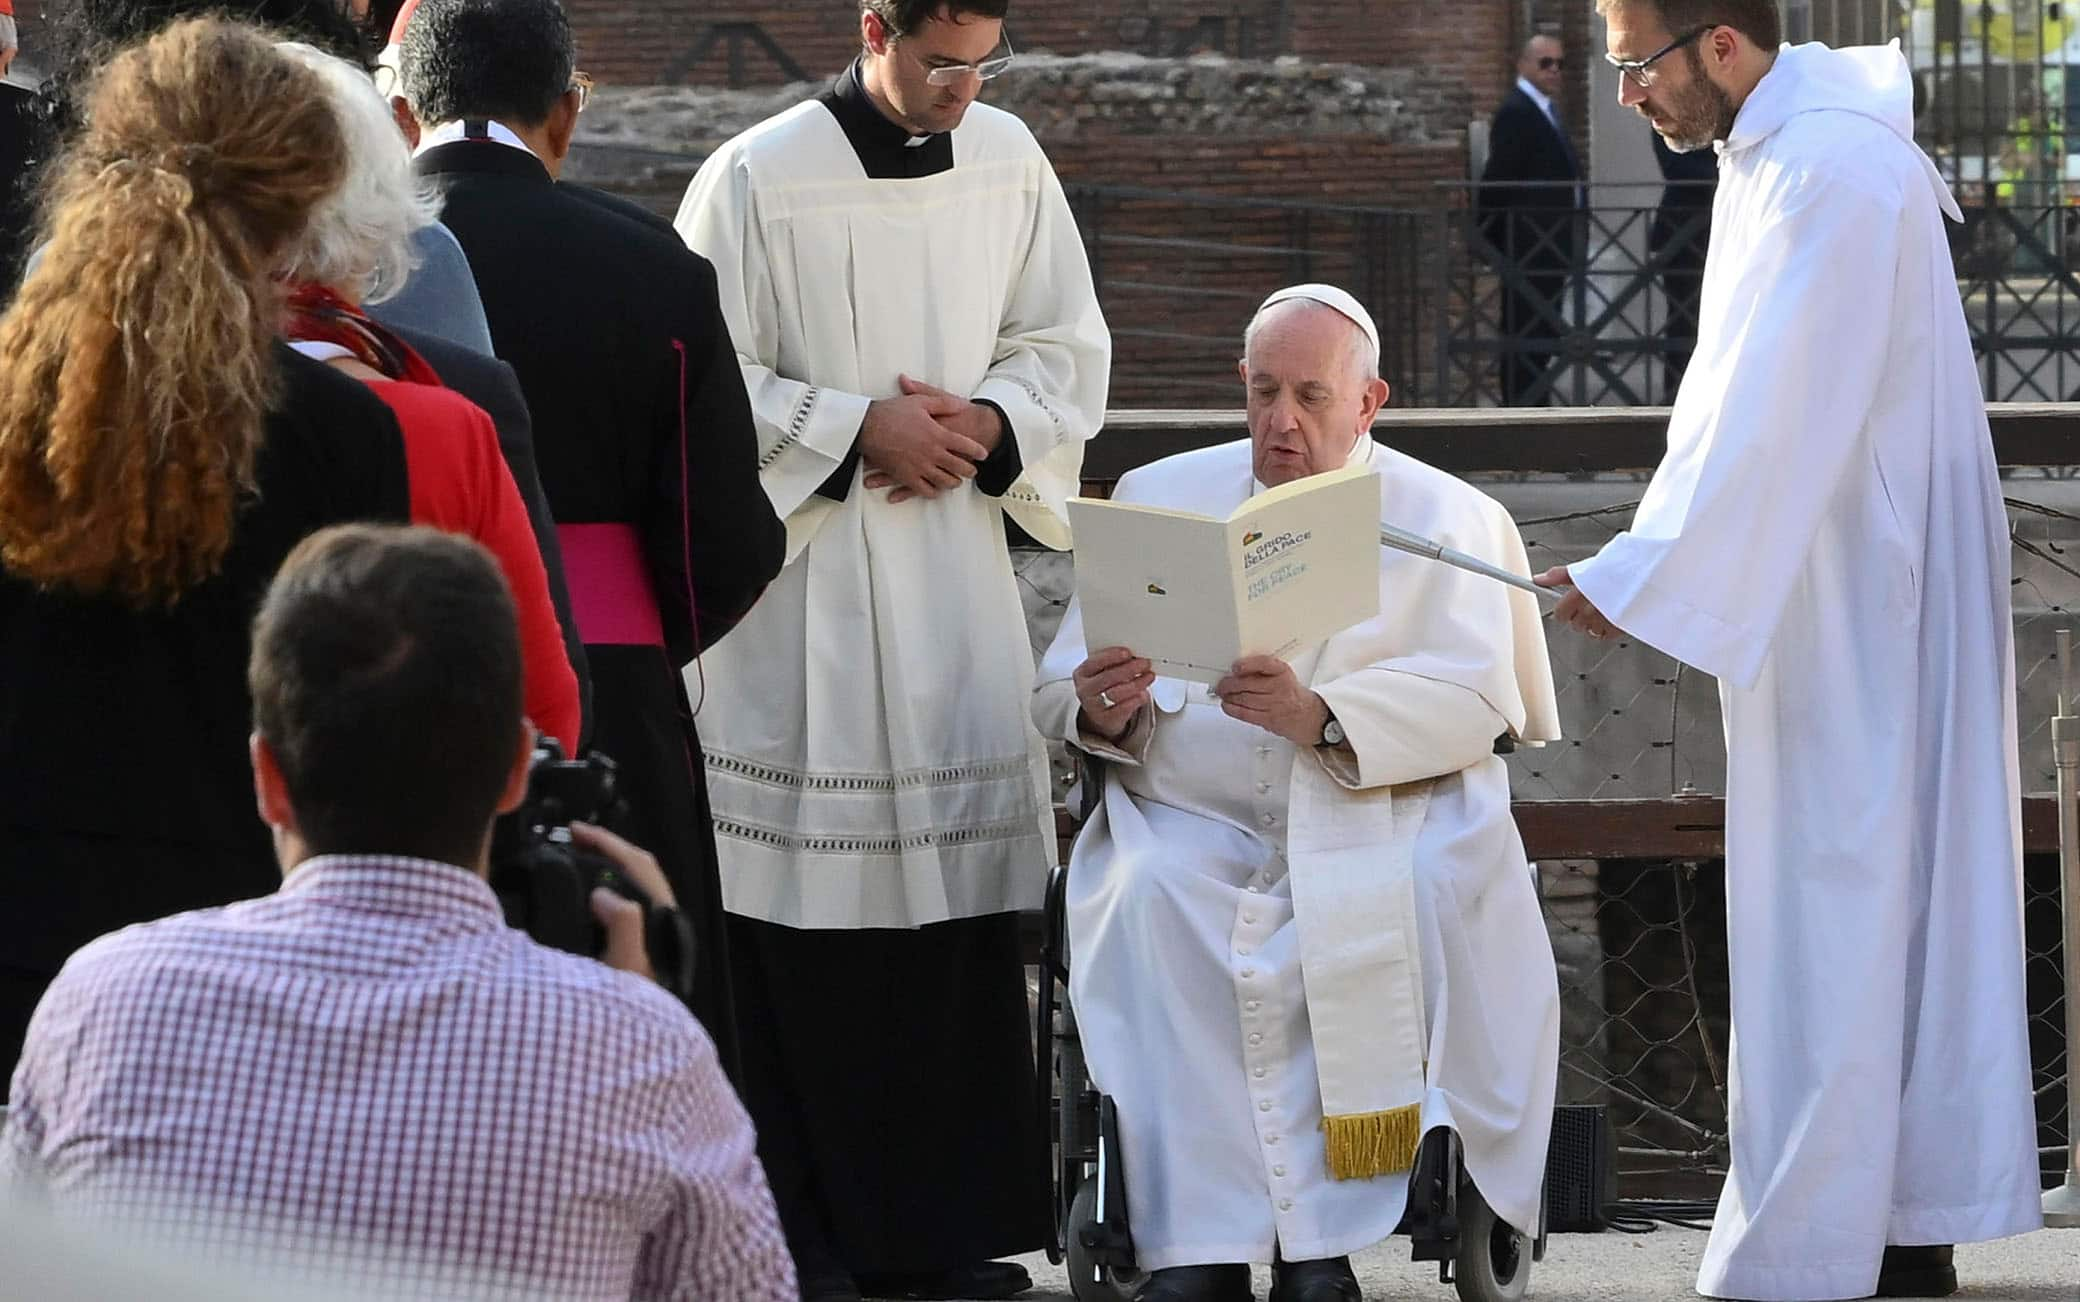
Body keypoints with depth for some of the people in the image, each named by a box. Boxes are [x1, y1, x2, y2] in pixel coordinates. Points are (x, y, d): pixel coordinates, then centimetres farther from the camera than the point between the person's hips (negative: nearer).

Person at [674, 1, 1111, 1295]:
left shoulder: (1008, 160, 6)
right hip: (802, 572, -4)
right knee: (805, 923, -5)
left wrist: (989, 423, -5)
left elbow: (1069, 349, 14)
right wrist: (856, 429, -14)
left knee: (963, 900, 3)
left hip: (957, 569, 4)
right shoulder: (757, 179, -8)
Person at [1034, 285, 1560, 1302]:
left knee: (1419, 892, -35)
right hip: (1190, 816, 2)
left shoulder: (1444, 518, 8)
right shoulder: (1160, 499, 15)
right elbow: (1060, 692, 11)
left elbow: (1473, 702, -8)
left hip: (1373, 818, -1)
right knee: (1149, 902, -32)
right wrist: (1103, 710, -14)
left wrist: (1320, 717, -25)